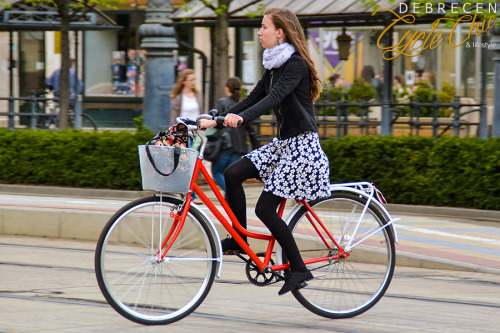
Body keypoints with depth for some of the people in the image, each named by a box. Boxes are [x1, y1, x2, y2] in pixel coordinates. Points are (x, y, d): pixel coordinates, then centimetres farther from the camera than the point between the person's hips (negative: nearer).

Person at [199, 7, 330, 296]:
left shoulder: (296, 64, -15)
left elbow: (274, 98, -30)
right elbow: (254, 99, 15)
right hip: (282, 144, 9)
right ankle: (239, 239, 6)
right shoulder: (274, 66, 14)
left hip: (302, 145, -9)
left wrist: (241, 118, -43)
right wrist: (216, 121, 7)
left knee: (265, 209, -12)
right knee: (233, 173, -5)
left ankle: (299, 269, -2)